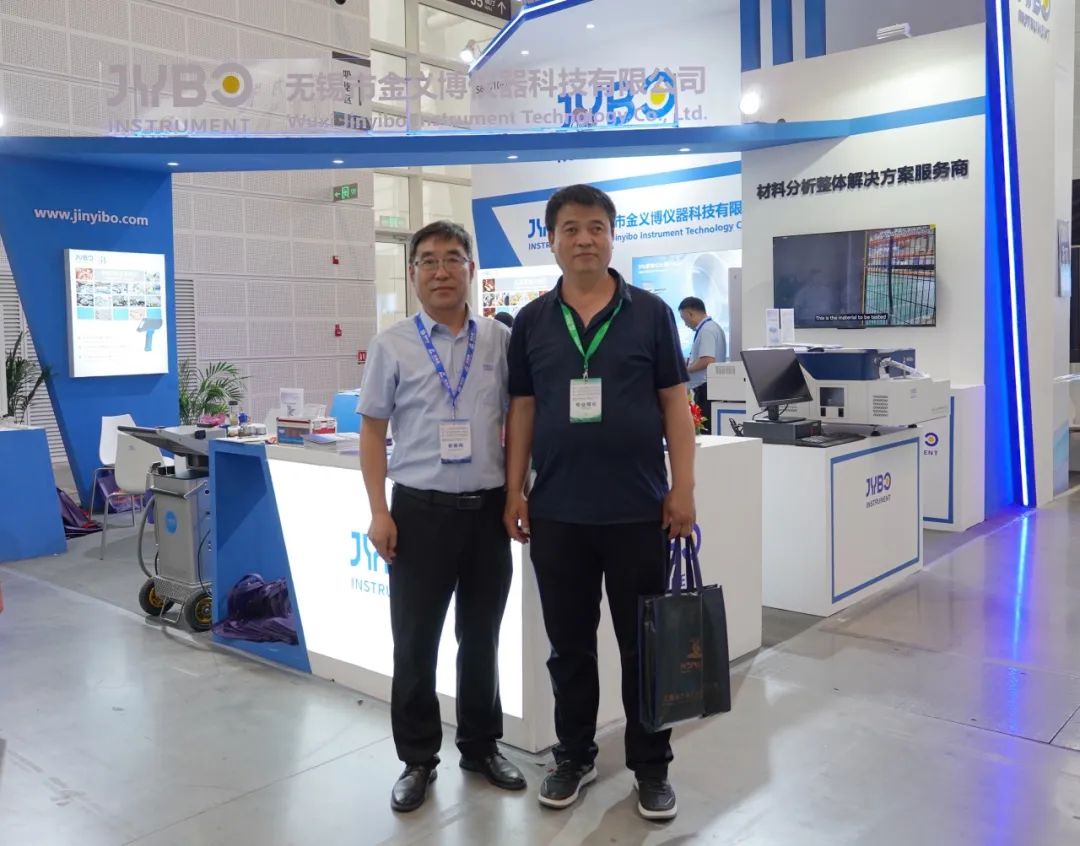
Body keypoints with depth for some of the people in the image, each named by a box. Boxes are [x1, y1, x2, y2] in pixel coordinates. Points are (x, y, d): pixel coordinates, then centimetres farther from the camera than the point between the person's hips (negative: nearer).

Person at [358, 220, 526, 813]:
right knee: (416, 642, 8)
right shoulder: (391, 344, -1)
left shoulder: (500, 341, 3)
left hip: (488, 509, 2)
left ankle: (482, 747, 33)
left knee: (481, 637, 15)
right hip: (420, 510, -1)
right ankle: (418, 759, 25)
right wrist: (379, 512, -6)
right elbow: (373, 432, 1)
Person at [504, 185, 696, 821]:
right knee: (569, 644, 14)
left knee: (643, 643, 9)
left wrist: (683, 489, -6)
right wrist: (514, 493, 2)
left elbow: (675, 406, 0)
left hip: (638, 509, -1)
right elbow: (522, 410, 7)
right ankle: (574, 756, 31)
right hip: (556, 512, 2)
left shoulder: (651, 313, 0)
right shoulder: (532, 322, 5)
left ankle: (652, 766, 26)